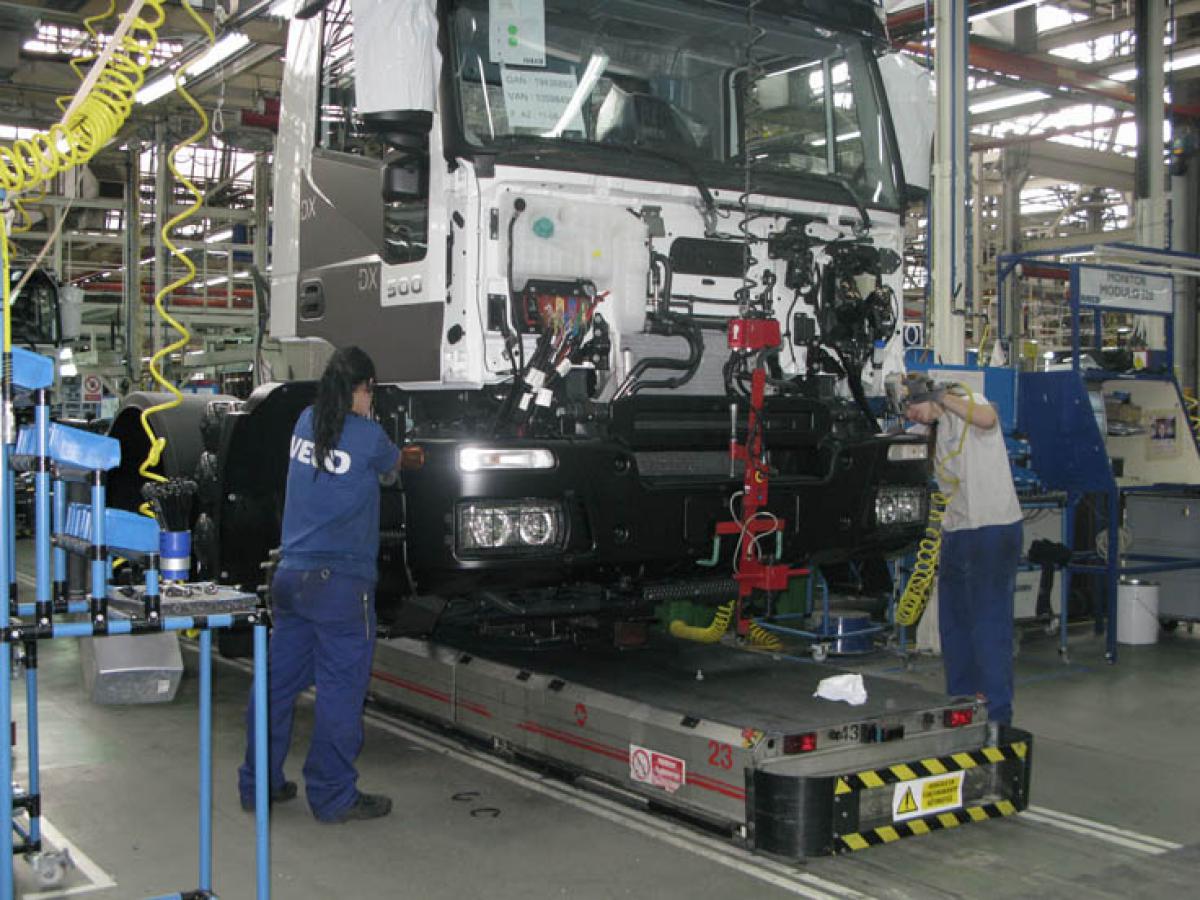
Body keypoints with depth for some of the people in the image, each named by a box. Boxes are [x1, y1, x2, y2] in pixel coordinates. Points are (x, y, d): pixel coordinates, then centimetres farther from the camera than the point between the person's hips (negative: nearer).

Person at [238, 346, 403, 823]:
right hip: (341, 578, -7)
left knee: (278, 679, 14)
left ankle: (259, 783, 23)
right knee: (341, 687, 1)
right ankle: (333, 796, 8)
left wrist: (397, 454, 36)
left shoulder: (306, 422, 7)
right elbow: (392, 466, 10)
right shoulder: (368, 435, -9)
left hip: (290, 574, 7)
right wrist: (404, 456, 34)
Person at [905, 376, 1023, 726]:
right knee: (954, 622, 13)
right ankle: (961, 702, 24)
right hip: (956, 533, 9)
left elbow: (987, 418, -27)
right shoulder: (941, 434, 19)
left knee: (989, 622, -8)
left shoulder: (970, 402, -4)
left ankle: (997, 714, -4)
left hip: (993, 530, -9)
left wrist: (942, 396, -22)